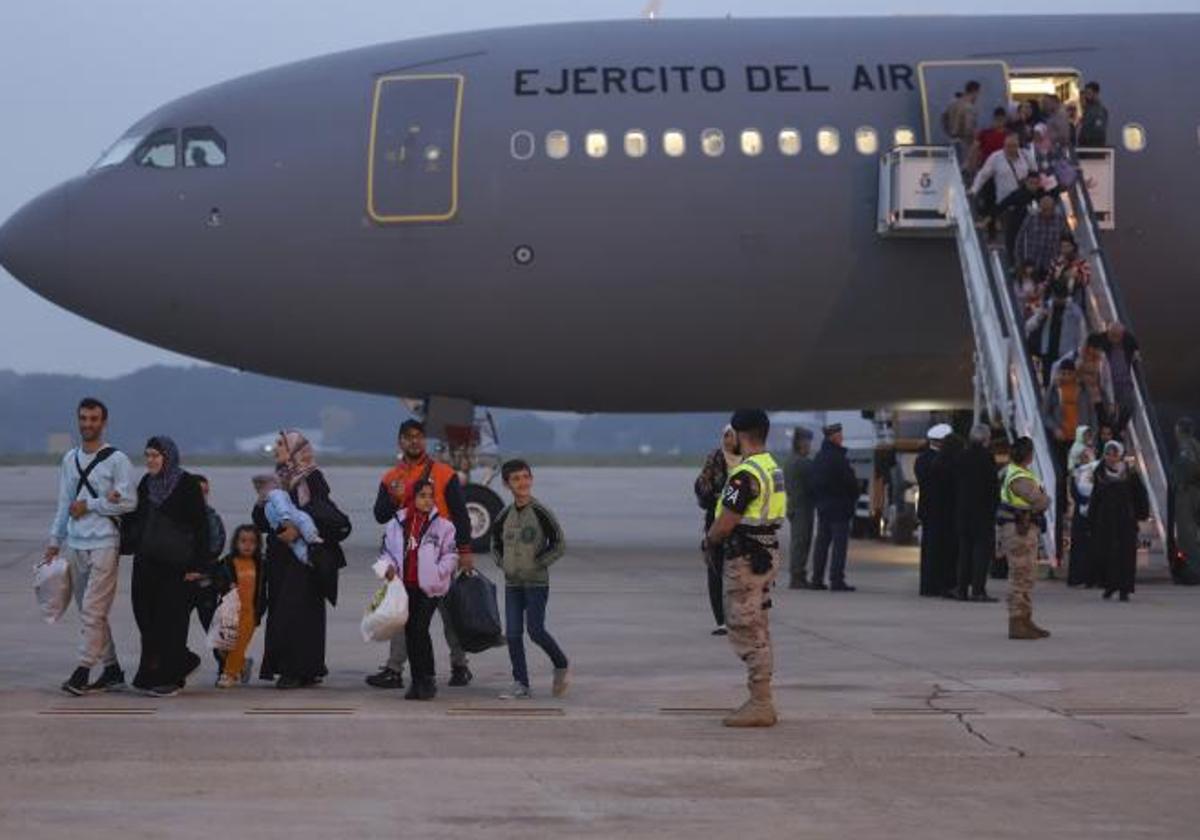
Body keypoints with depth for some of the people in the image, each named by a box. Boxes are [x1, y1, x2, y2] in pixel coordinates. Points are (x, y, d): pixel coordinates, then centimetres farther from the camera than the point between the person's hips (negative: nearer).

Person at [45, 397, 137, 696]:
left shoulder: (116, 460, -4)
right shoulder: (70, 460, 14)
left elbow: (128, 502, -10)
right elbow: (64, 504, 18)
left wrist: (89, 506, -8)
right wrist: (54, 542, 14)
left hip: (104, 544, -6)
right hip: (75, 545, 6)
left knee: (92, 609, -12)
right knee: (88, 611, 8)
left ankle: (83, 669, -13)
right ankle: (112, 669, 15)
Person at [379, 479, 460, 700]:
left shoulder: (442, 525, -1)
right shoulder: (397, 524, 8)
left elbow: (450, 555, 0)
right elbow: (388, 551, 14)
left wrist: (437, 573, -13)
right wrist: (389, 566, -5)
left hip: (429, 587, -4)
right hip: (405, 586, 4)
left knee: (420, 629, -14)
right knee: (410, 631, 7)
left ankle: (428, 678, -2)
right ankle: (417, 680, 16)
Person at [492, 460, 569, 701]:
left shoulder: (541, 513, -8)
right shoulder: (504, 516, 7)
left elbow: (560, 544, -7)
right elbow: (496, 543, 21)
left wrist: (537, 564, -12)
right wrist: (502, 563, 4)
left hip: (537, 582, -5)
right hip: (512, 583, 5)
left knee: (535, 630, -9)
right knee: (513, 633, 1)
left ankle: (561, 666, 16)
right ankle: (521, 685, 6)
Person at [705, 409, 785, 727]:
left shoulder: (746, 475, -20)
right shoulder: (774, 469, 13)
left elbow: (724, 525, -21)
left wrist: (710, 538, 0)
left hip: (746, 560, -10)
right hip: (767, 554, 10)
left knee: (748, 634, -5)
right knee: (758, 632, 15)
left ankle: (760, 705, -3)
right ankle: (762, 702, 20)